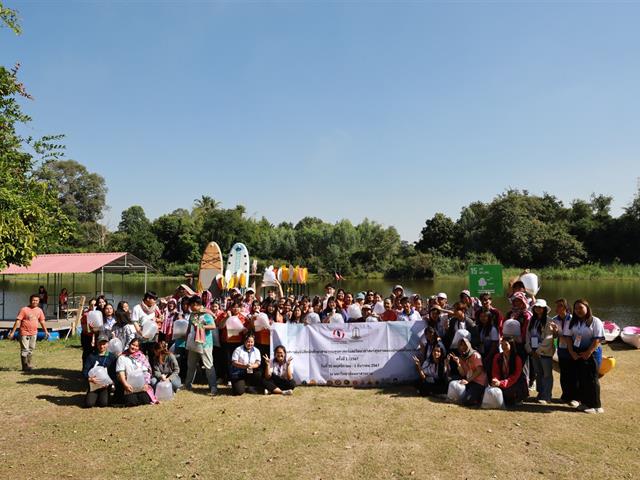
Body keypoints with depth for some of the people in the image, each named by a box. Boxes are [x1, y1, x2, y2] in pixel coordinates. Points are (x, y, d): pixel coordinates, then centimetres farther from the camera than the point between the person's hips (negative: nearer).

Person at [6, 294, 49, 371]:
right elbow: (18, 321, -12)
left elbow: (42, 321, 15)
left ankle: (29, 365, 24)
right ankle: (25, 367, 3)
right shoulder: (24, 309, -11)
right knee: (24, 350, -4)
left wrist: (46, 331, 16)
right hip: (24, 333, -5)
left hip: (33, 333, 6)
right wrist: (13, 332, -15)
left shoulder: (39, 310, 6)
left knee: (31, 350, 13)